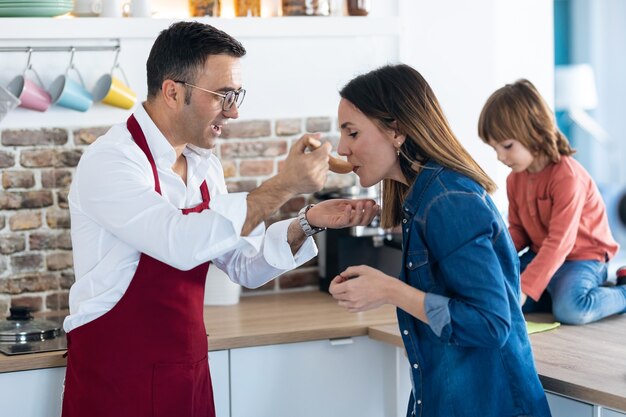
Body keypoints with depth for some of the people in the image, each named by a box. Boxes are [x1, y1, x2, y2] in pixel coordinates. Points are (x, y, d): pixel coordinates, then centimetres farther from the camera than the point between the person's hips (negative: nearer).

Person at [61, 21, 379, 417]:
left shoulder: (204, 165, 6)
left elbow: (245, 265, 11)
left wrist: (309, 222, -5)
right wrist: (282, 187, -27)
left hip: (190, 373, 7)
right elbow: (182, 244, -33)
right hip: (116, 379, -7)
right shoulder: (110, 162, -18)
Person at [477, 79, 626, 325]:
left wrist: (524, 290, -35)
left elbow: (559, 243, -29)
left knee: (570, 309, -35)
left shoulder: (568, 176, -24)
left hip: (582, 257, -7)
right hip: (541, 255, 7)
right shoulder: (515, 178, 3)